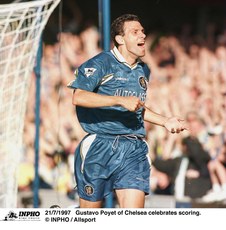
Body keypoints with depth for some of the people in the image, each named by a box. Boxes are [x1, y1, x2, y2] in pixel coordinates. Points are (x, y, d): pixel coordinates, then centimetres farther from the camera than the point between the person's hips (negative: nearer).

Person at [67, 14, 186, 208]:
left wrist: (165, 121, 17)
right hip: (99, 149, -5)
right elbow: (78, 97, -20)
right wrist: (121, 100, -24)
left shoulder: (143, 71, 17)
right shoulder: (101, 63, -6)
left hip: (133, 151, 5)